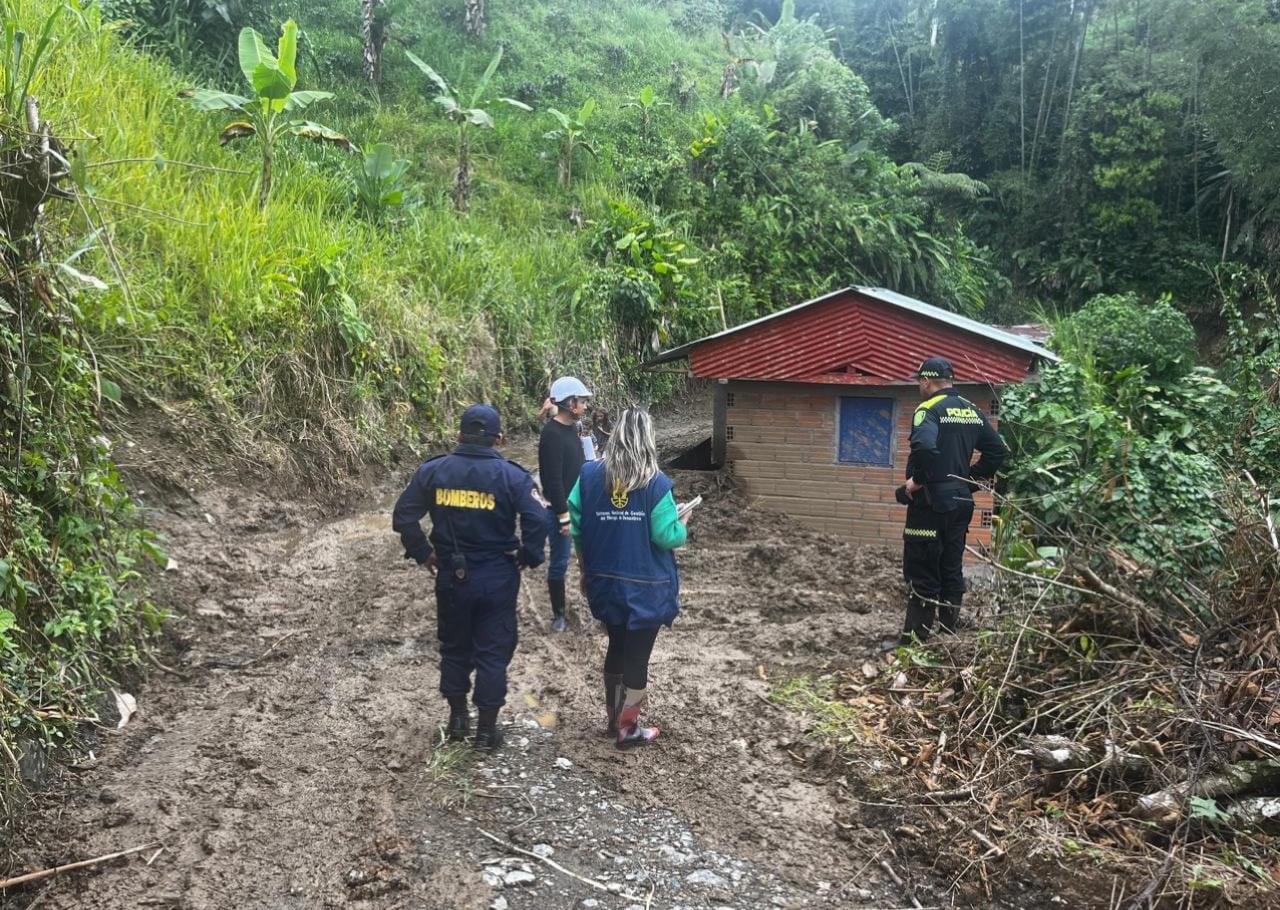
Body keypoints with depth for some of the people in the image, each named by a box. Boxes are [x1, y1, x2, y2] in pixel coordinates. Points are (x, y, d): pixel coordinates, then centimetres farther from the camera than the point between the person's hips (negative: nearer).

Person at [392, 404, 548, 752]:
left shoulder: (433, 471, -2)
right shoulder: (512, 476, -10)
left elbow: (403, 516, -3)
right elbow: (538, 522, -19)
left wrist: (423, 554, 7)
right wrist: (527, 558, -3)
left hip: (451, 575, 3)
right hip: (497, 577, -2)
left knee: (454, 646, 20)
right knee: (493, 652, 9)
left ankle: (457, 718, 32)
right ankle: (487, 729, 16)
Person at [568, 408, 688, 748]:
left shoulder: (590, 474, -5)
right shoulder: (655, 482, -15)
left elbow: (574, 525, 0)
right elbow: (667, 536, -15)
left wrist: (586, 567, 13)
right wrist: (683, 528, 7)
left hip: (605, 581, 4)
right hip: (646, 586, -4)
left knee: (616, 647, 22)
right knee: (637, 654, 9)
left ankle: (614, 717, 35)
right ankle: (628, 729, 19)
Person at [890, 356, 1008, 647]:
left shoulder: (929, 409, -13)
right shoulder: (972, 411, 12)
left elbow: (925, 447, -32)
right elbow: (998, 451, 13)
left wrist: (917, 480, -18)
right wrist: (971, 479, 15)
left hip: (931, 502, -8)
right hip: (961, 501, 8)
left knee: (922, 573, -2)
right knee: (952, 570, 14)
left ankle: (914, 640, 3)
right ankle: (948, 636, 21)